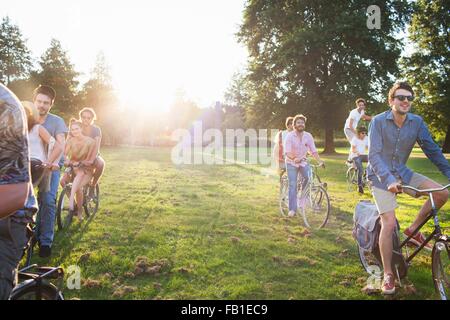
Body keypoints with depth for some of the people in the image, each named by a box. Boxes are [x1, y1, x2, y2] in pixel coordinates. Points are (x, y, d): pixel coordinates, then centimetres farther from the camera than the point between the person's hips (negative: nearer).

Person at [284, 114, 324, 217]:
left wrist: (319, 161, -21)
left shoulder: (308, 136, -3)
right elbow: (287, 152, -22)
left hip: (303, 162, 3)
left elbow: (313, 150, -5)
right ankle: (292, 209, -3)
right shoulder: (290, 136, -12)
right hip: (291, 163, -3)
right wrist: (294, 158, -41)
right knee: (292, 185, -10)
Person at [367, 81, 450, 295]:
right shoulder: (378, 121, -16)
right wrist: (389, 180, -34)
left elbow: (432, 149, 0)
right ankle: (388, 274, 1)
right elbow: (374, 155, -21)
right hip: (381, 176, -5)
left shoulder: (417, 122, -4)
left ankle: (413, 229, 8)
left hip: (402, 173, 5)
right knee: (389, 223, -14)